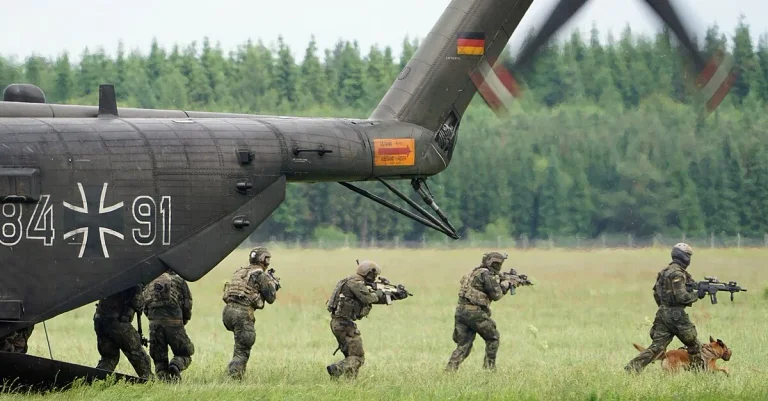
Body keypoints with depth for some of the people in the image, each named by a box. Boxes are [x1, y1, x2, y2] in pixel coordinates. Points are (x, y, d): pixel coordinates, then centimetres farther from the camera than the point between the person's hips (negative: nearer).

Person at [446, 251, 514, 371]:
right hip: (475, 313, -8)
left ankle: (450, 368, -8)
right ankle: (489, 367, 13)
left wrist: (505, 286, 29)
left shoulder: (475, 272, 22)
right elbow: (496, 295, -7)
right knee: (493, 338, 12)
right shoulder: (486, 274, -7)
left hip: (460, 311, 8)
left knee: (463, 345, 7)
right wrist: (504, 285, 10)